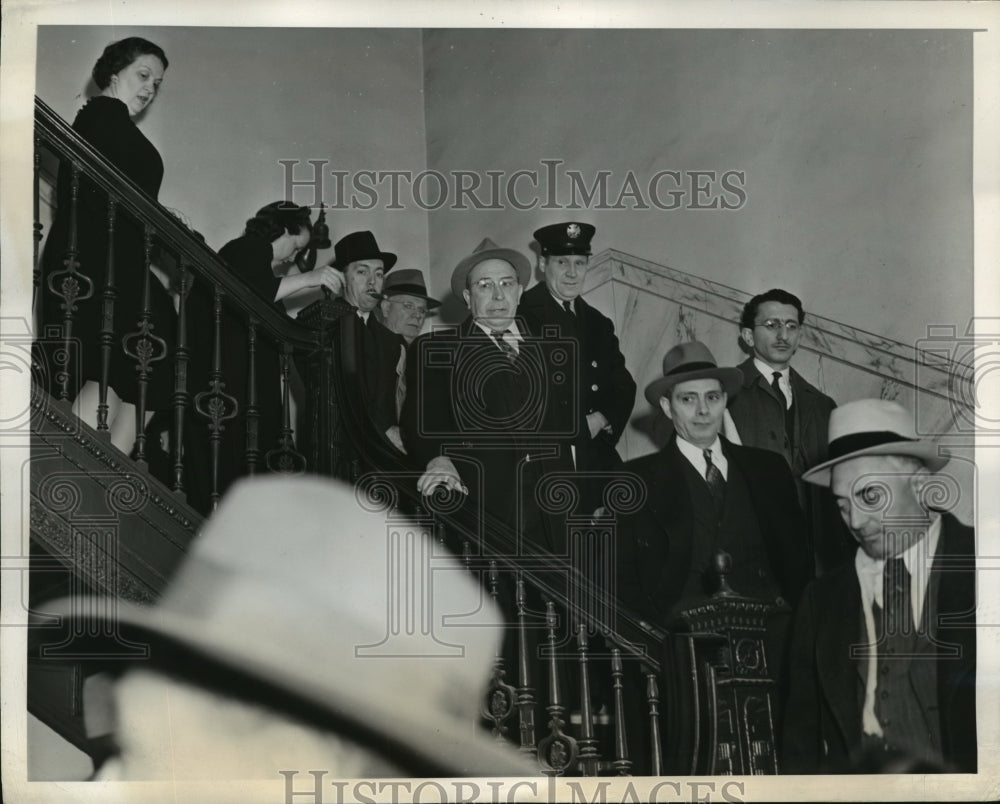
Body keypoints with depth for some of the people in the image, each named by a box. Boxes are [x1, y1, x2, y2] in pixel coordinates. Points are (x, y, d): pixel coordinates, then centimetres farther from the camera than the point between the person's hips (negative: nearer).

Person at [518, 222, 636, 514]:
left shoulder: (599, 324, 17)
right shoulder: (521, 315, -4)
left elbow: (623, 387, 13)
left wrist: (602, 420, -6)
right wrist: (579, 428, -10)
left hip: (597, 464, 6)